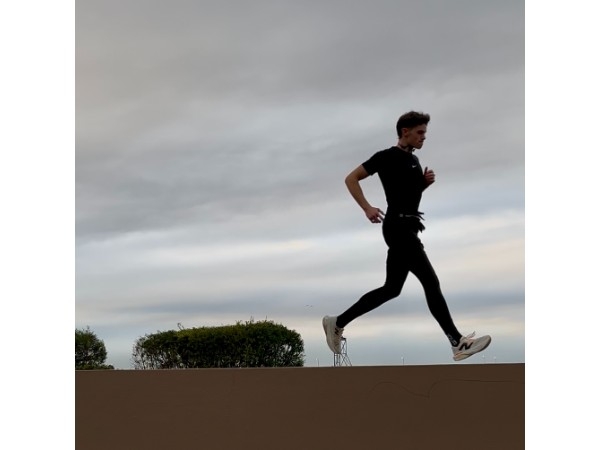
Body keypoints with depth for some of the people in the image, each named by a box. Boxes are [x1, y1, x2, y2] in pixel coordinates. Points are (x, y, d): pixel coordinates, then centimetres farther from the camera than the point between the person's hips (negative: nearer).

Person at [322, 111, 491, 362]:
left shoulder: (413, 160, 17)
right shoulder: (387, 156, -8)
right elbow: (351, 178, -7)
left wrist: (426, 181, 9)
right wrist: (367, 208, -17)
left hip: (408, 227, 10)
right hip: (398, 227, -10)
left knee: (391, 289, 11)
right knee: (431, 283, -11)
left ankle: (337, 323, 18)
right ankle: (458, 343, -6)